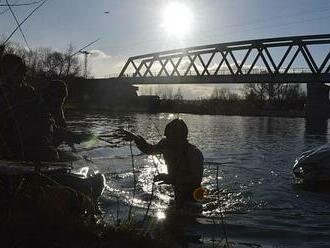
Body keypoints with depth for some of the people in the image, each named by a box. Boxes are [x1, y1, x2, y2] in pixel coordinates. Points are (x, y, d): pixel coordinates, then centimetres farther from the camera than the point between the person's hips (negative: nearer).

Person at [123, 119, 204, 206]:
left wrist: (172, 179, -45)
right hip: (178, 192, 6)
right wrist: (136, 139, -7)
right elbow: (150, 150, 9)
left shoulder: (195, 153, -28)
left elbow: (197, 179, -38)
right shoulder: (166, 145, -11)